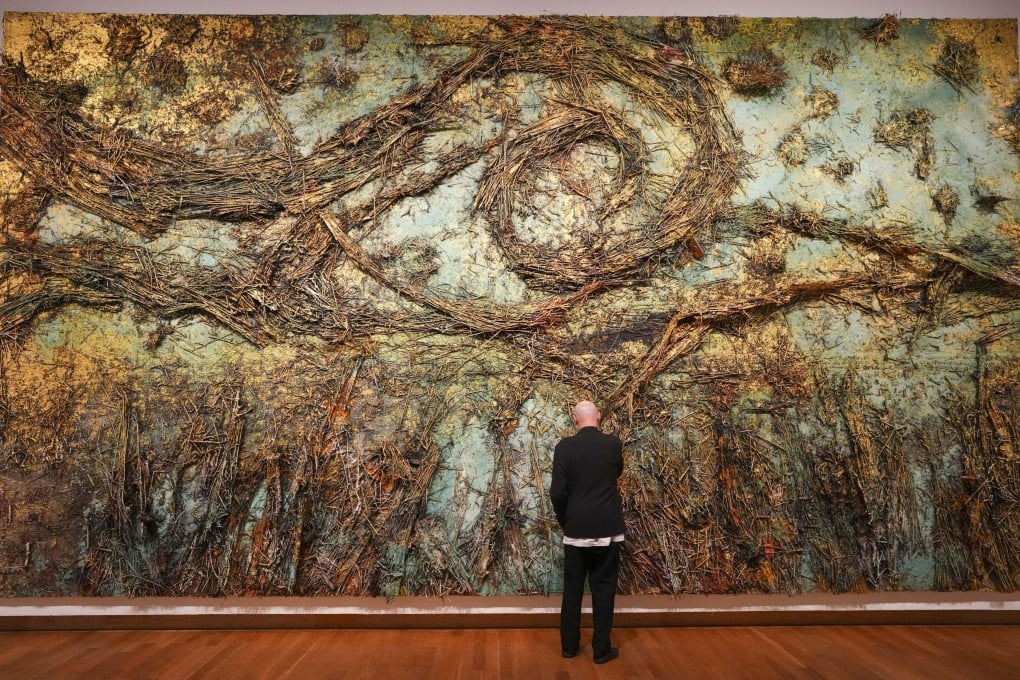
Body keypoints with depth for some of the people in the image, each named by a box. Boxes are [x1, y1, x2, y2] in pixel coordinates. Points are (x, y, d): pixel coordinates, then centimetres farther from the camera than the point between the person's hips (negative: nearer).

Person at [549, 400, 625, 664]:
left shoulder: (564, 446, -8)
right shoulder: (613, 443, -5)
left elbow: (557, 492, -9)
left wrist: (565, 521, 7)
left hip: (575, 530, 0)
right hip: (607, 529, 0)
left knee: (572, 590, 12)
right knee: (603, 590, 9)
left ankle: (569, 645, 21)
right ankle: (601, 649, 15)